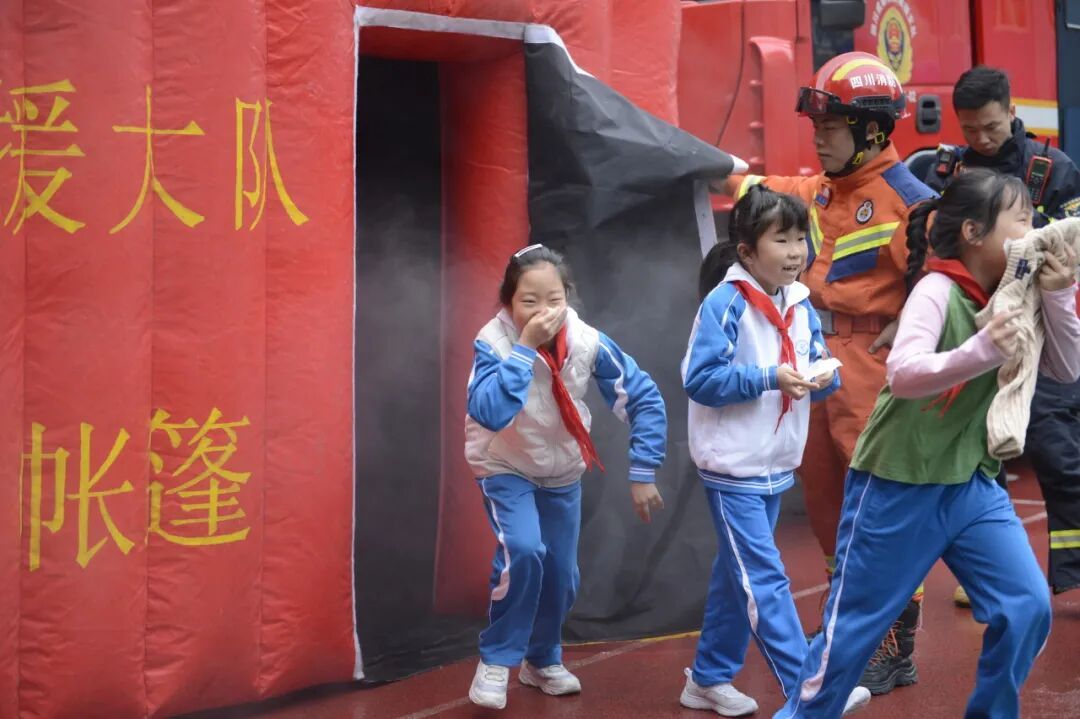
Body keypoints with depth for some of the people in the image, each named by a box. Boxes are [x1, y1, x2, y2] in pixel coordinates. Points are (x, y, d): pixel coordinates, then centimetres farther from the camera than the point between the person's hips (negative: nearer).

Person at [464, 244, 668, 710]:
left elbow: (644, 399, -13)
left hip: (563, 473, 4)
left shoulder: (588, 343, -23)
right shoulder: (494, 342, -29)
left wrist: (642, 473, -15)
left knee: (561, 573, 9)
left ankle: (543, 661, 35)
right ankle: (496, 660, -7)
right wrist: (524, 348, -45)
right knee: (523, 552, -26)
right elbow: (489, 413, -44)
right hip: (505, 470, -3)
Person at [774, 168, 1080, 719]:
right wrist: (981, 352, -45)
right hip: (897, 486, -6)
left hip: (971, 484, 6)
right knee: (854, 625, 3)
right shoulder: (938, 291, -18)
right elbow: (902, 374, -30)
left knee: (1027, 606, -5)